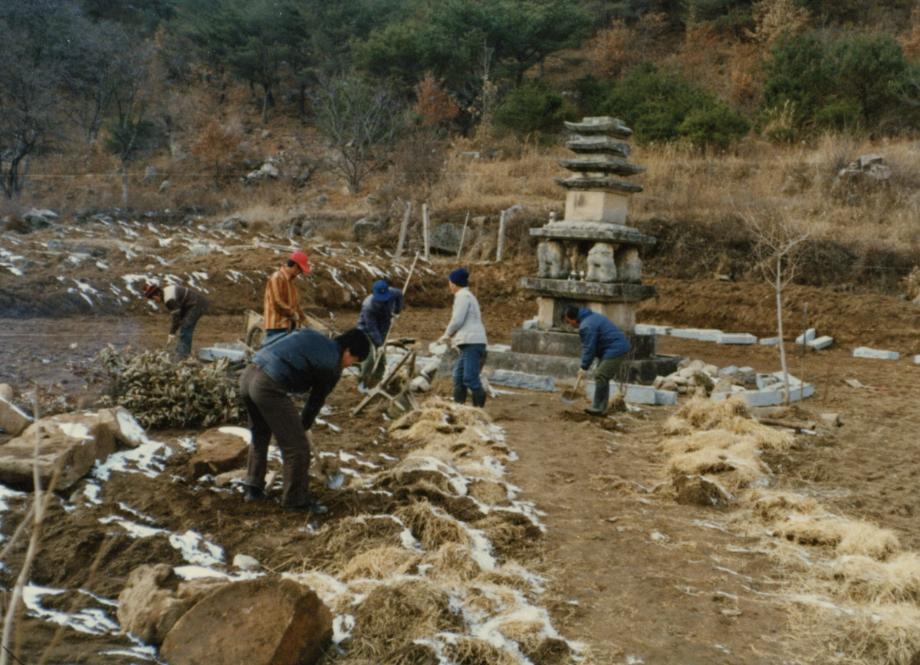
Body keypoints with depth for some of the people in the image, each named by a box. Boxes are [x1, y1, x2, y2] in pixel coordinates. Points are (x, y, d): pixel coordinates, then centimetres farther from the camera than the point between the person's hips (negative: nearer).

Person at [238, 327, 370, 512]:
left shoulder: (312, 336, 21)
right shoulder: (332, 367, 1)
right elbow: (316, 401, 10)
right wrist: (302, 427, 27)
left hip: (248, 375, 9)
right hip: (269, 387, -9)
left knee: (260, 434, 30)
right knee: (297, 446, 5)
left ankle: (253, 488, 40)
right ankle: (295, 500, 17)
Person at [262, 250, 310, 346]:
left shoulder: (289, 280, 17)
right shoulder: (277, 278, -13)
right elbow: (277, 302, -20)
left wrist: (302, 315, 10)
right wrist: (293, 314, -12)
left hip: (287, 325, 10)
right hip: (277, 325, -10)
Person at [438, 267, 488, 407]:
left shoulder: (463, 296, -8)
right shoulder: (467, 295, 23)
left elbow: (457, 320, -14)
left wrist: (447, 335, 2)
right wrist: (450, 335, 18)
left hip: (472, 343, -11)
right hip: (469, 343, 11)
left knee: (470, 378, -13)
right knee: (458, 376, 12)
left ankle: (479, 407, -12)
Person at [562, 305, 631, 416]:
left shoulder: (587, 326, -19)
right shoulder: (591, 317, 16)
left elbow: (589, 348, -19)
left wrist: (584, 367, -11)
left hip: (615, 350, -11)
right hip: (618, 347, 11)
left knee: (601, 377, -10)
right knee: (601, 376, 14)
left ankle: (598, 408, -5)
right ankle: (600, 407, 18)